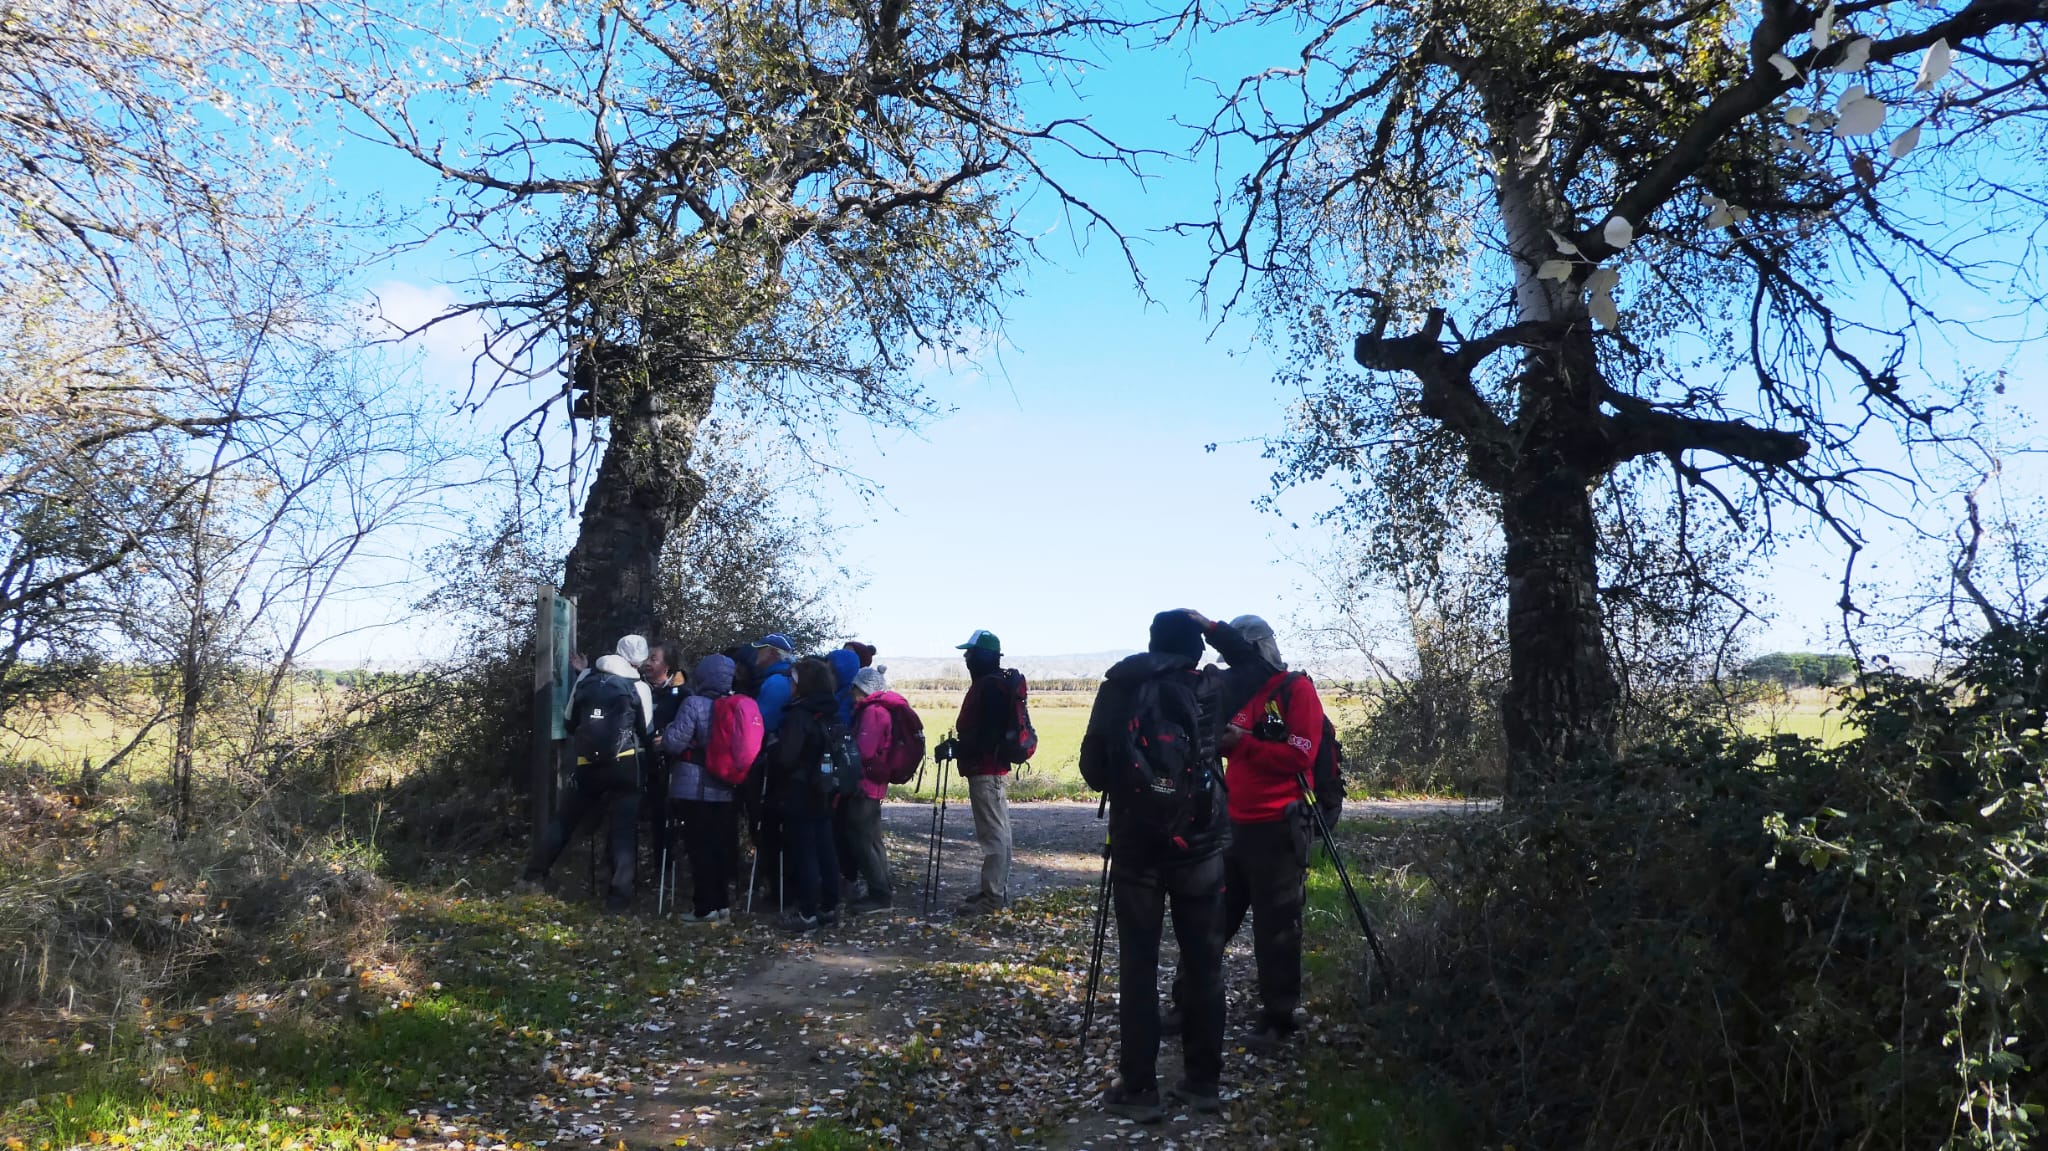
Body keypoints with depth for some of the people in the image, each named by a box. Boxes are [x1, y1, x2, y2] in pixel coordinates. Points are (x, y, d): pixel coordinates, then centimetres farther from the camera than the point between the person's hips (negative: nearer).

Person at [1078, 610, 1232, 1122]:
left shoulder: (1119, 688, 0)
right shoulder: (1211, 691, 2)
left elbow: (1092, 765, -1)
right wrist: (1216, 631, 24)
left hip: (1136, 844, -1)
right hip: (1200, 844, 1)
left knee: (1137, 966, 4)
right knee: (1203, 963, 10)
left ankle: (1138, 1088, 5)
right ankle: (1203, 1080, 16)